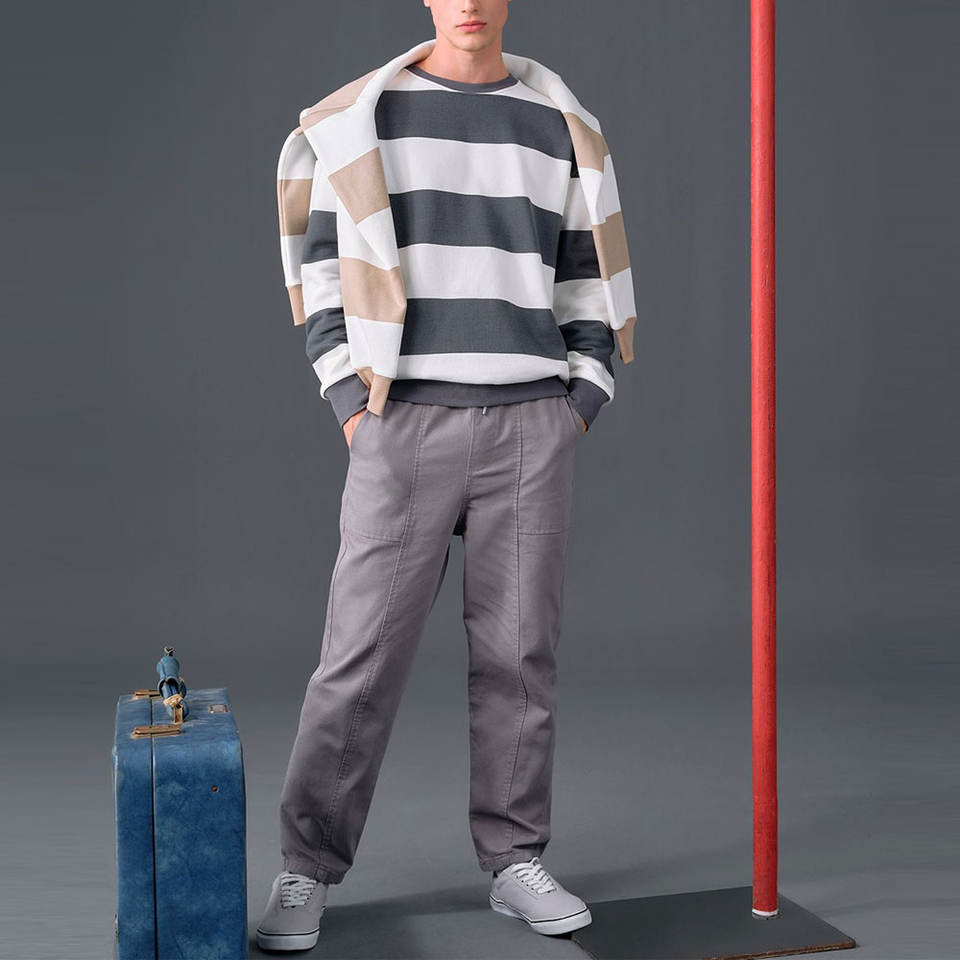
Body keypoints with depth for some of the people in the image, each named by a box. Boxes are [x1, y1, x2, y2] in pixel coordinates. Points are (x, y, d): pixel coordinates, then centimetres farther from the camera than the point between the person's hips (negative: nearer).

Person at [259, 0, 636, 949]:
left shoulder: (562, 126, 11)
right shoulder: (360, 119, 5)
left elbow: (589, 276, 13)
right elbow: (322, 269, 4)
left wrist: (582, 405, 3)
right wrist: (351, 404, -6)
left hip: (531, 427, 2)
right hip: (406, 426, -2)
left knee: (519, 650, 4)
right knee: (362, 650, -3)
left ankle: (515, 861, 17)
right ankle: (306, 873, 9)